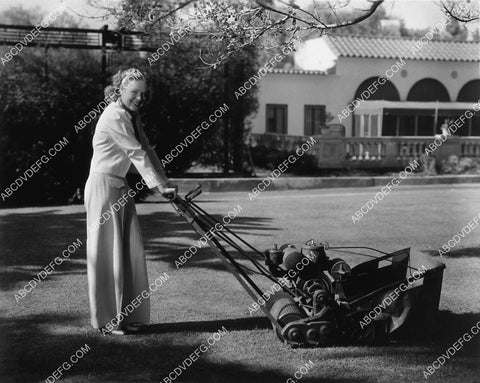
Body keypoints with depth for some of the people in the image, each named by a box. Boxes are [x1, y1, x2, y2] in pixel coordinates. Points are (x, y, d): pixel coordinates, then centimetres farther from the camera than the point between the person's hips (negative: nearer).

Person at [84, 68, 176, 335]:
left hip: (121, 188, 9)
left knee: (130, 249, 8)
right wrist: (159, 185, -16)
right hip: (103, 185, -9)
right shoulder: (114, 117, -17)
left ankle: (126, 316, 17)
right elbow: (137, 154, -18)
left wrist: (166, 183, 4)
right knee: (108, 251, -4)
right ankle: (107, 321, 5)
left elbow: (146, 150, 10)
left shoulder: (132, 117, 12)